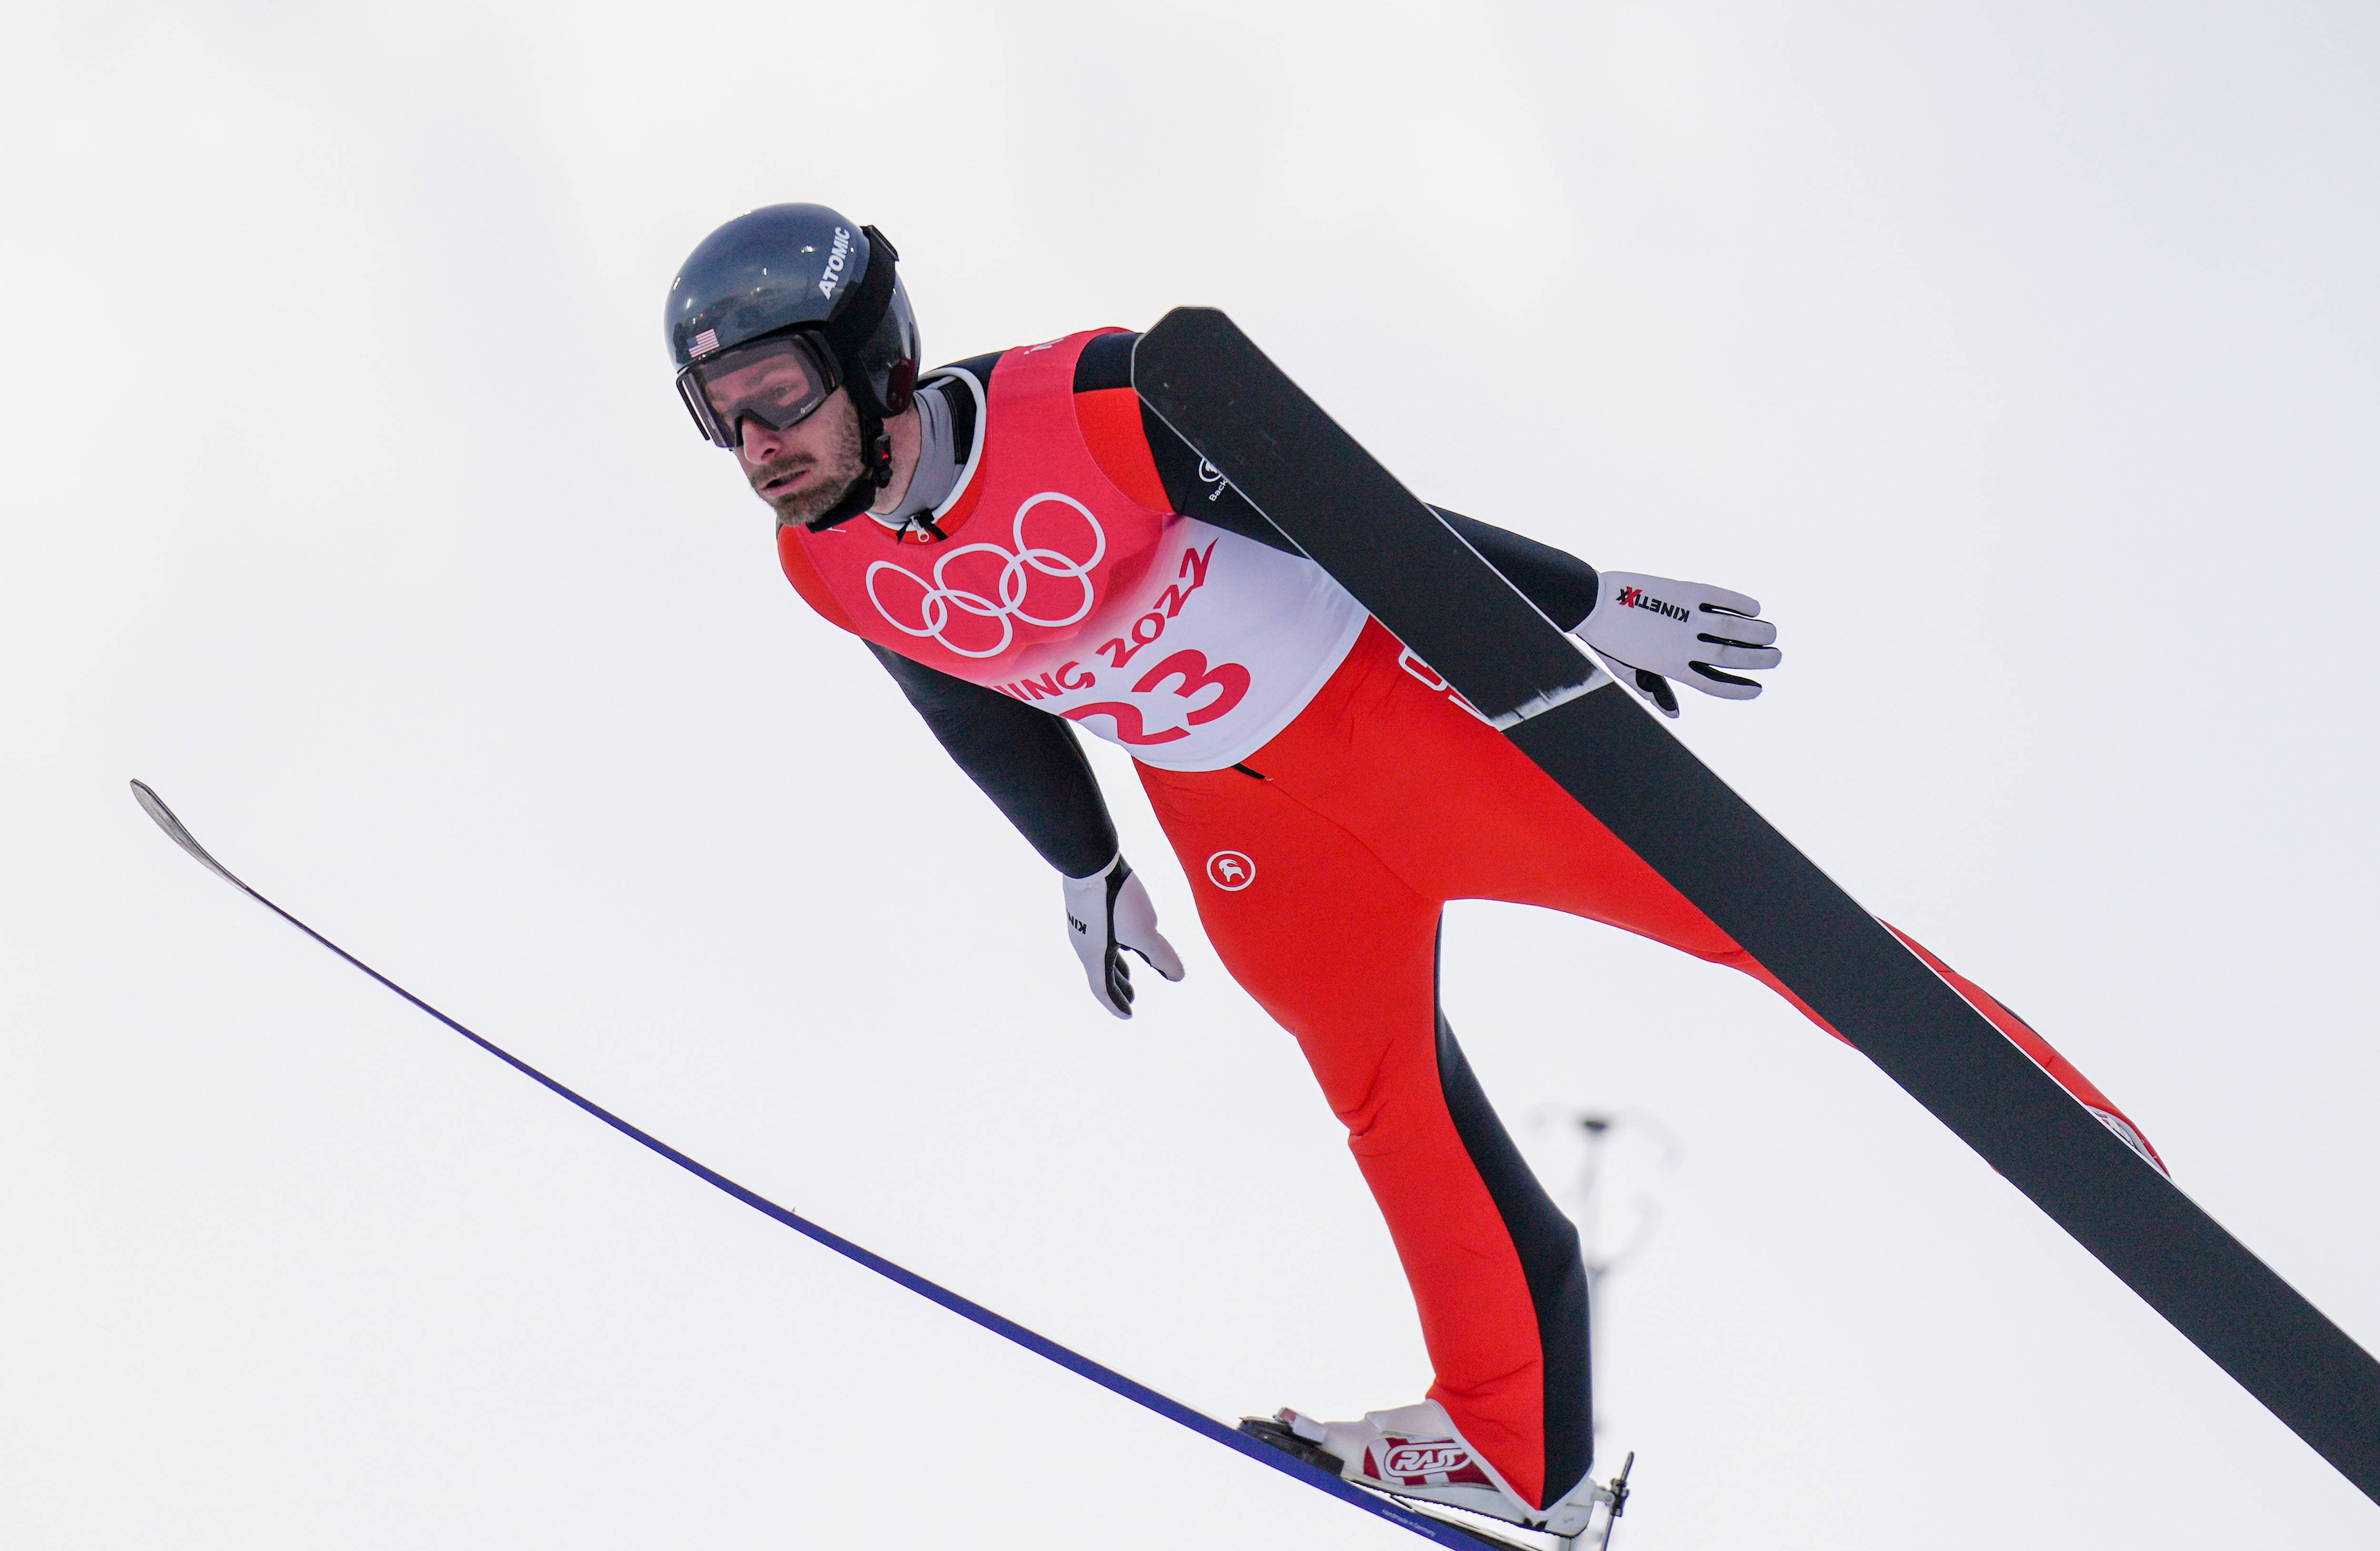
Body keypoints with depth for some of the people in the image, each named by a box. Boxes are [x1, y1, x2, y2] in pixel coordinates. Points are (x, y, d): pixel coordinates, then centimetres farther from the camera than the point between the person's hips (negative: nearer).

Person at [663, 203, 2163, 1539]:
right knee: (1388, 1100, 12)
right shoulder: (828, 567, -11)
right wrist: (1086, 870, 22)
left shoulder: (1086, 405, -30)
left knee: (1738, 900, -4)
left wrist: (1586, 601, -13)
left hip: (1389, 696, -5)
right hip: (1233, 821, 5)